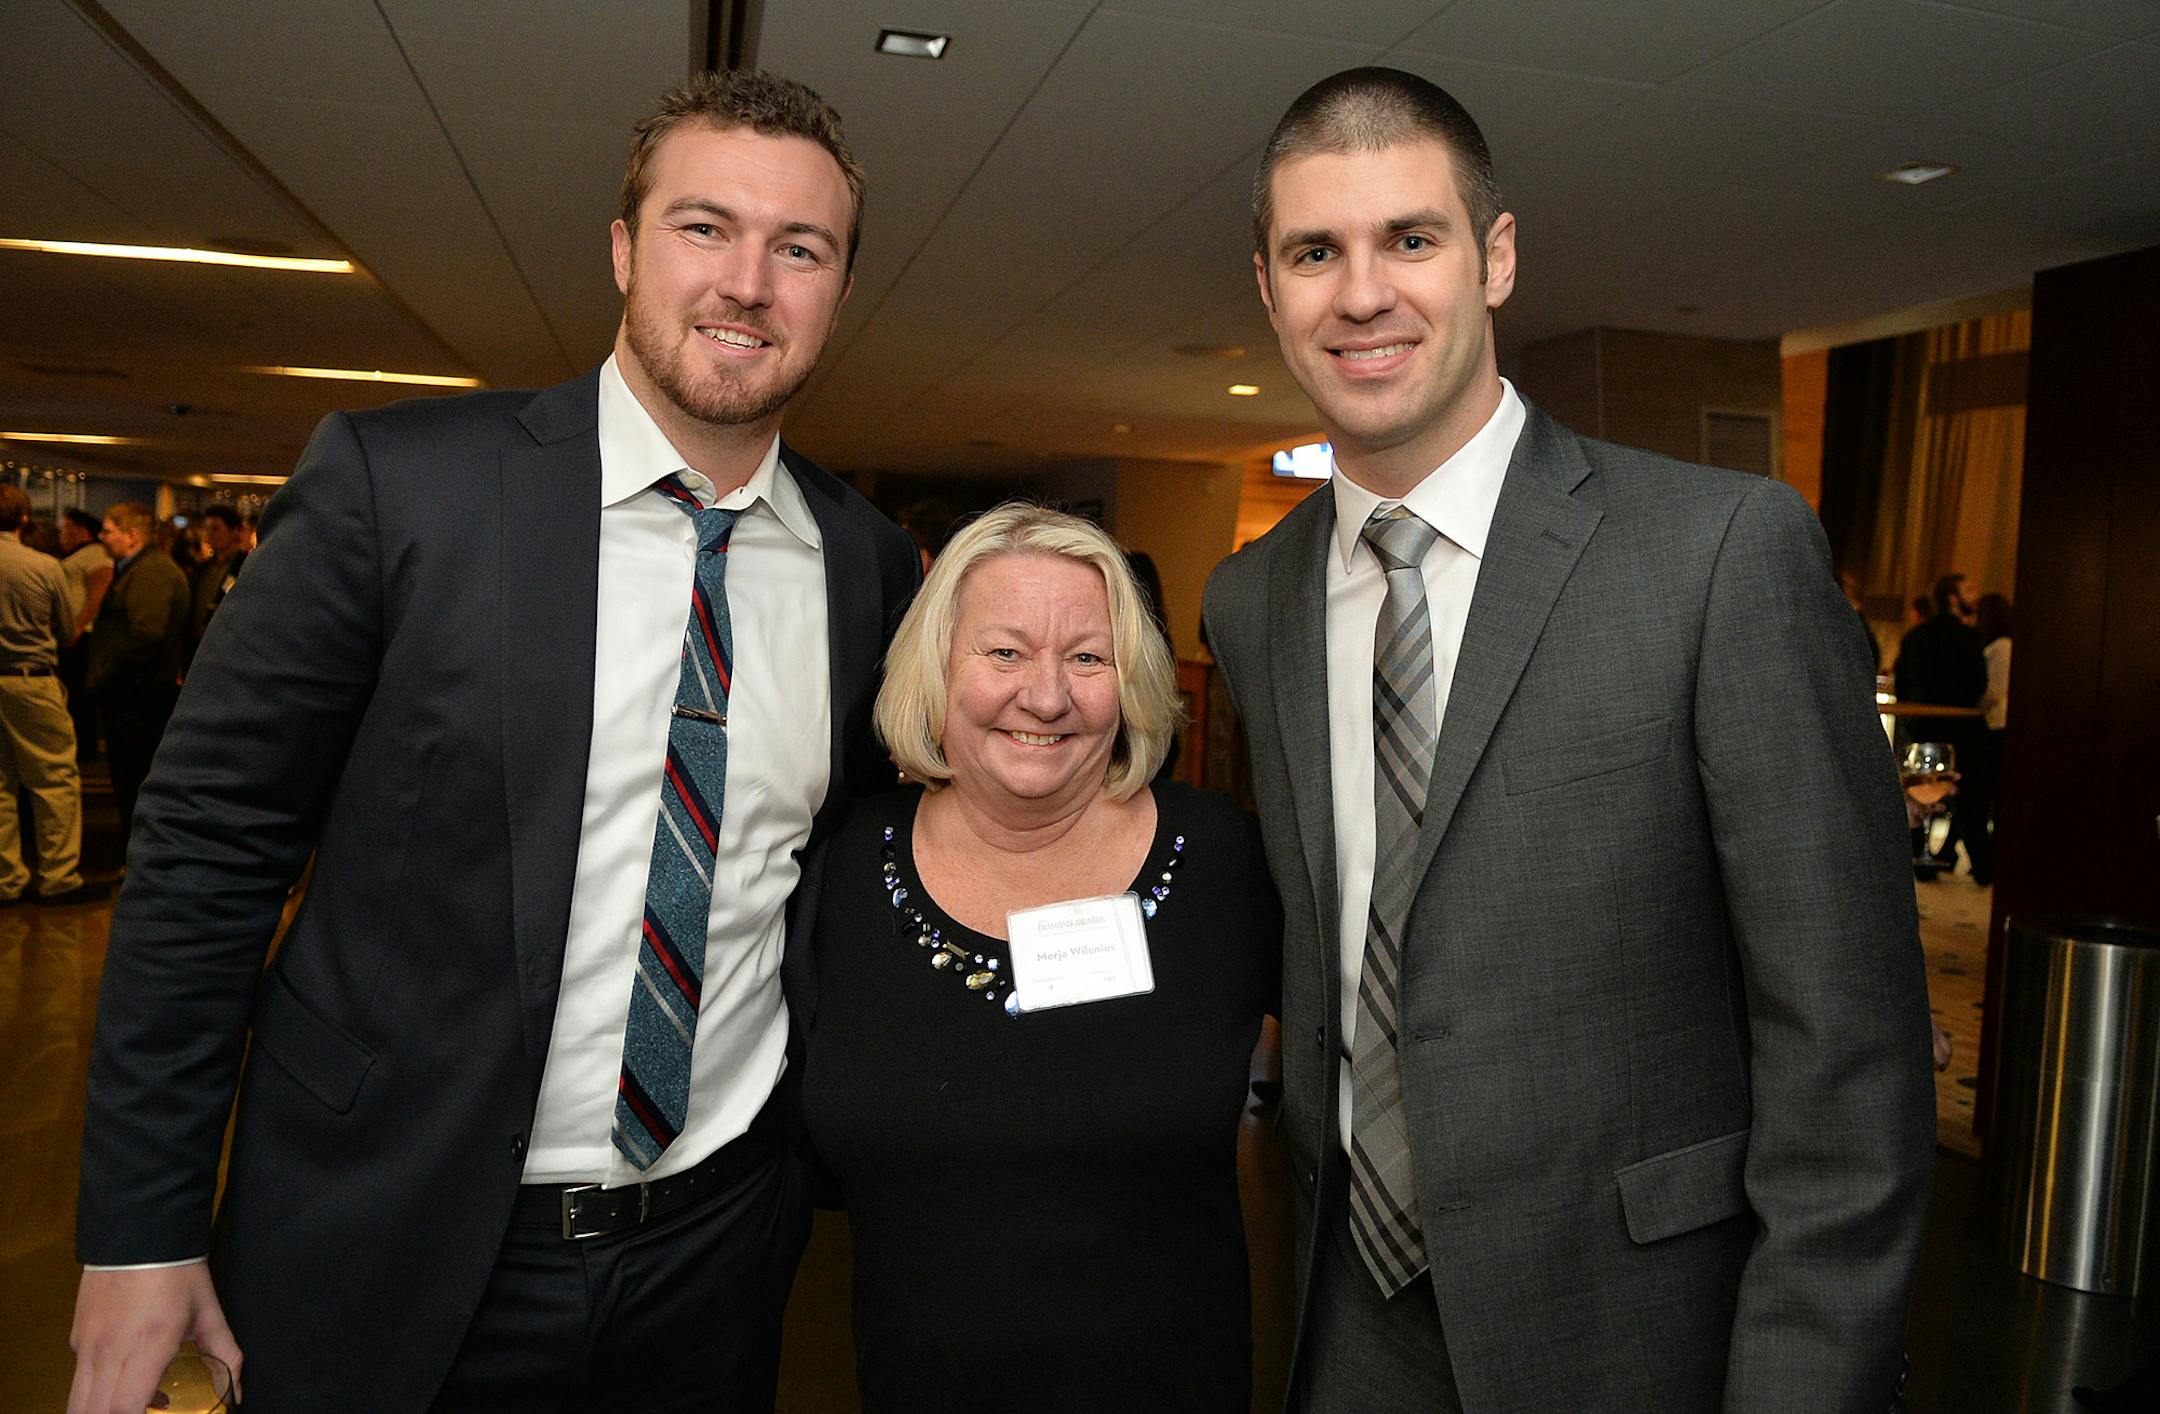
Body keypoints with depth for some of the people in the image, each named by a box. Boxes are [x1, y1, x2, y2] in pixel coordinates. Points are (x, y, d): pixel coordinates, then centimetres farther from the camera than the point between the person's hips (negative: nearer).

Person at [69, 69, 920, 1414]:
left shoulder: (872, 563, -2)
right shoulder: (394, 481, -12)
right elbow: (205, 844, -8)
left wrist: (838, 1149, 10)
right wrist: (144, 1226, -6)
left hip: (719, 1253, 3)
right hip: (393, 1253, -2)